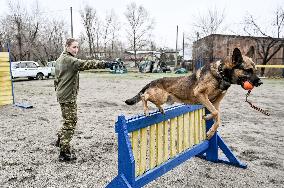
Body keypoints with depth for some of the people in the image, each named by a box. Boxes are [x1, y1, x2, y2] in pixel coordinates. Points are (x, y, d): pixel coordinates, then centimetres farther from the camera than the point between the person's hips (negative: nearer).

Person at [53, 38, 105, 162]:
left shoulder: (60, 59, 15)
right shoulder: (68, 60, -17)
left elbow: (57, 78, 22)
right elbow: (84, 64, -34)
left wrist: (58, 89, 27)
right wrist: (104, 64, -44)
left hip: (62, 95, 10)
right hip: (68, 97, -10)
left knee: (69, 120, 24)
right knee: (70, 123, -2)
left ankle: (60, 140, 38)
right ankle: (65, 153, 6)